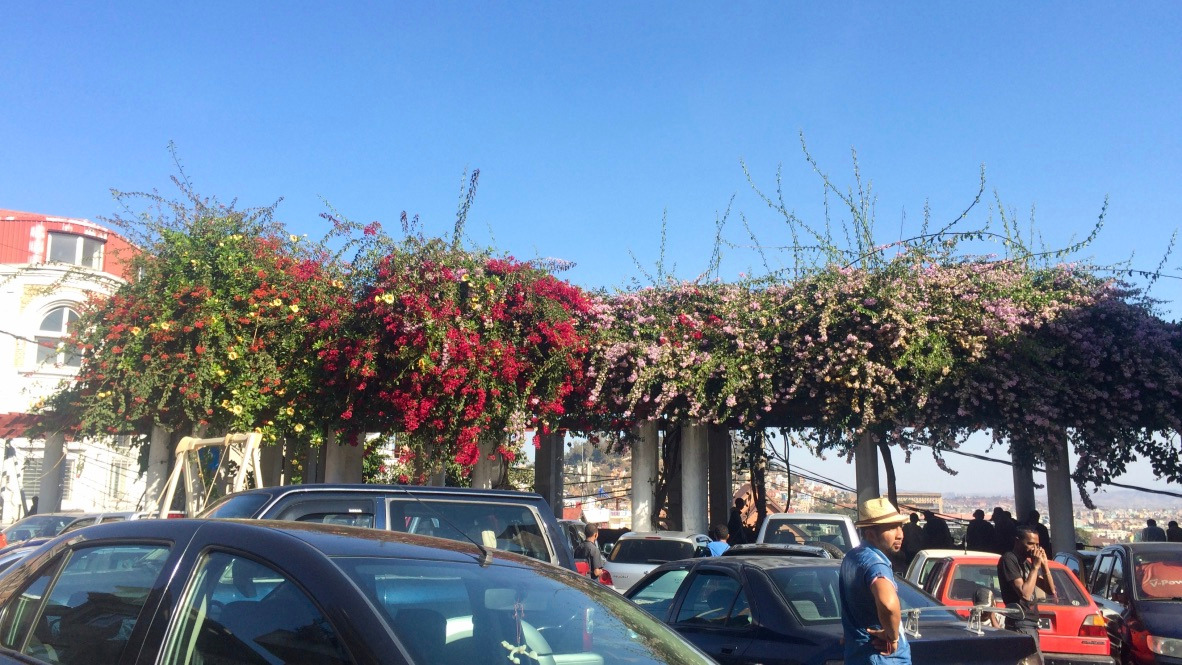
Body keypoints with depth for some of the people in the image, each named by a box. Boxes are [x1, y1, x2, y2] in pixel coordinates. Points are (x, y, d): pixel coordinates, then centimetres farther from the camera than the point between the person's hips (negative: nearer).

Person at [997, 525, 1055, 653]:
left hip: (1031, 624, 9)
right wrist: (1035, 566, -14)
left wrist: (1044, 565, 2)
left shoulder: (1026, 562, 16)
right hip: (1020, 625, -9)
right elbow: (1025, 593, -19)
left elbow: (1051, 591, 13)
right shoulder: (1008, 560, -10)